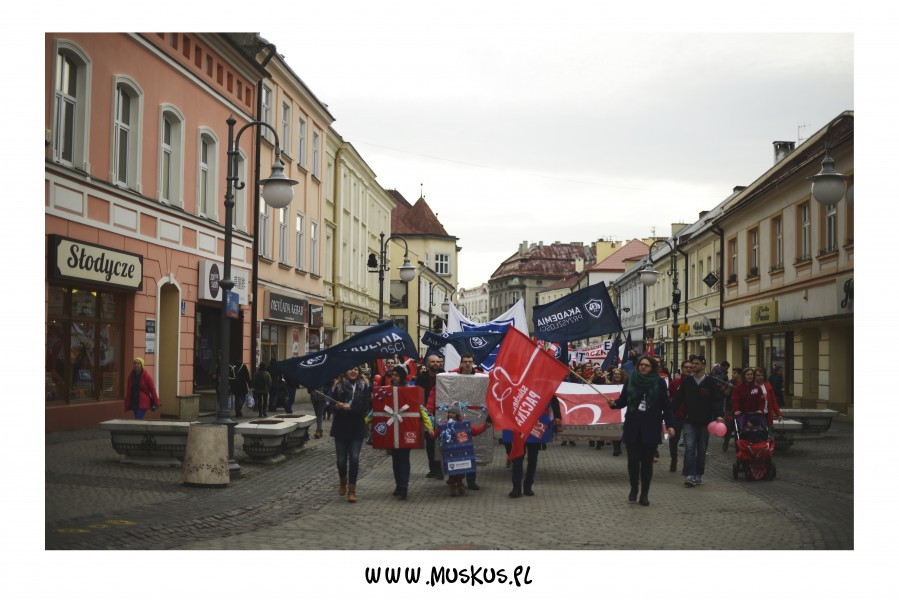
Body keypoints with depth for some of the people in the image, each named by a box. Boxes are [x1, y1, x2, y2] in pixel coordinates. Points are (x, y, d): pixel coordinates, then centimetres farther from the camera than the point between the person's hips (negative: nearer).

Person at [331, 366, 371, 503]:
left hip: (357, 428, -1)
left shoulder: (364, 386, -2)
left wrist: (349, 407, -19)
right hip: (341, 428, 1)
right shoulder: (339, 386, 0)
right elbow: (333, 405, -2)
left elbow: (366, 407, -9)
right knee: (341, 459, 7)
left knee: (354, 458, -9)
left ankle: (351, 490, 0)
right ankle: (343, 482, 36)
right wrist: (337, 406, -23)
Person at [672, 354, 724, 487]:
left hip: (704, 421, 0)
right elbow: (678, 398, 6)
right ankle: (690, 475, -15)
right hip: (689, 421, 0)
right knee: (689, 447, -11)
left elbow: (718, 400, -7)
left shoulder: (711, 382, -2)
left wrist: (719, 415, -22)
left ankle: (698, 475, 21)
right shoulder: (686, 381, 4)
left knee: (701, 449, 10)